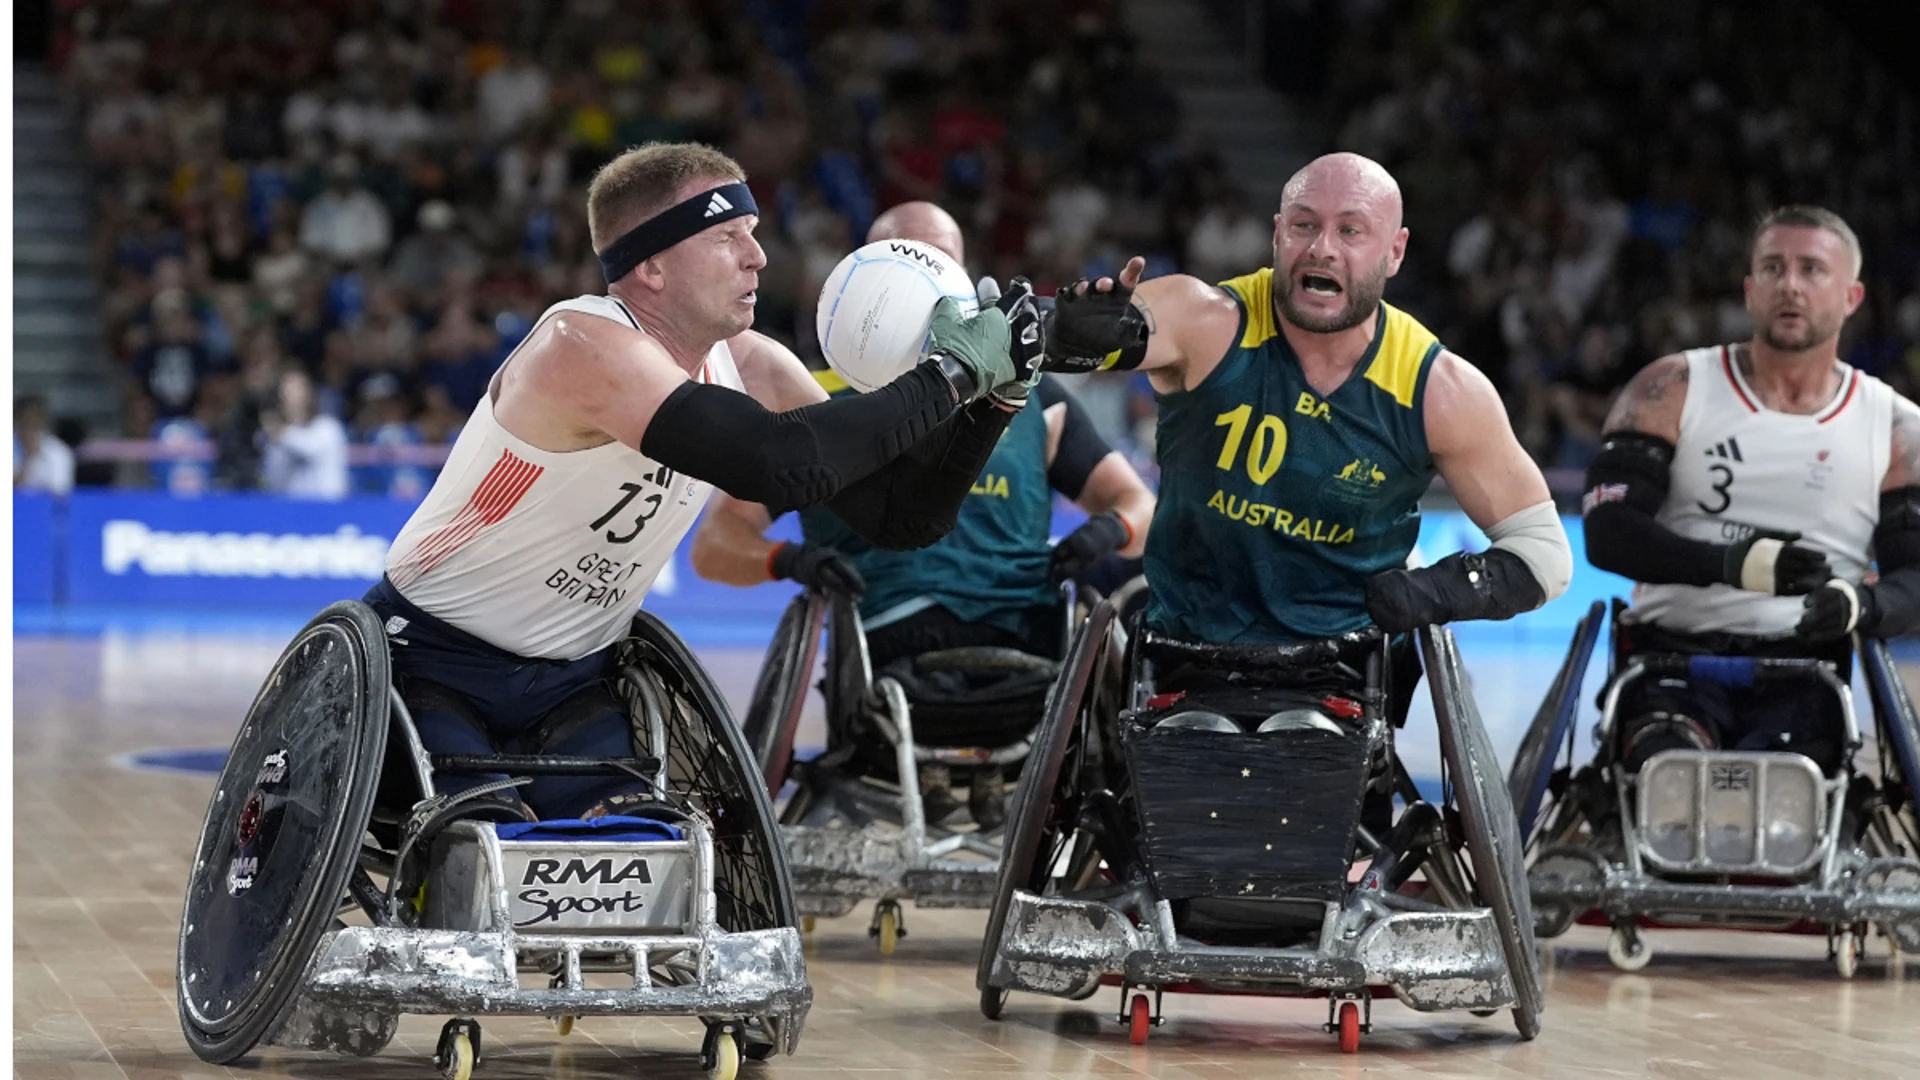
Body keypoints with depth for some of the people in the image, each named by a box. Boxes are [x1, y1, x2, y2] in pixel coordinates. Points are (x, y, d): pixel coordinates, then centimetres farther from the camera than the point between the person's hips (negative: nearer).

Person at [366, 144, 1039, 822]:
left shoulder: (752, 370, -3)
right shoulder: (585, 348, -28)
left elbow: (903, 519, 0)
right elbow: (785, 465, -40)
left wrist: (997, 390, -14)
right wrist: (949, 374, -32)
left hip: (571, 682, 7)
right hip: (431, 661, -7)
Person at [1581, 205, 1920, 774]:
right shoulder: (1674, 390, 8)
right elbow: (1606, 531, -3)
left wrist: (1862, 605, -19)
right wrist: (1732, 564, -21)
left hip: (1802, 673, 1)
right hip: (1673, 652, -1)